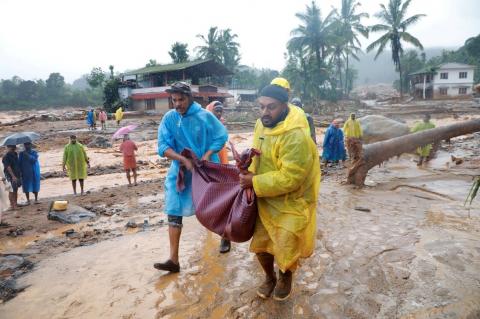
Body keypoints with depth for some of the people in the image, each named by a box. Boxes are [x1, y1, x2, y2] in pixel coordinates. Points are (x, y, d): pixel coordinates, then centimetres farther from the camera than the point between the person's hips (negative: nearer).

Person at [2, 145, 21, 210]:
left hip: (17, 175, 7)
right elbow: (8, 167, -18)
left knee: (16, 190, 13)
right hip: (11, 176, -7)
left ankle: (15, 204, 21)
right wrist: (13, 176, -24)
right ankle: (12, 205, 4)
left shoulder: (15, 154, 11)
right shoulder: (6, 157, -12)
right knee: (11, 191, -2)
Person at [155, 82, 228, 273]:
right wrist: (184, 159, -23)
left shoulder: (205, 116, -11)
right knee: (174, 212, -3)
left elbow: (221, 137, -6)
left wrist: (207, 154, -20)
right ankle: (174, 260, 5)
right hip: (180, 171, 2)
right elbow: (163, 147, -10)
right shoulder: (169, 118, -6)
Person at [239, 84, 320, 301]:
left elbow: (289, 178, -30)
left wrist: (254, 183, -25)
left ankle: (285, 278, 39)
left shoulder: (296, 136, -29)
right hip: (266, 199, 7)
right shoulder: (262, 123, -3)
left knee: (285, 247, 6)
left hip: (291, 203, -7)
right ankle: (269, 277, 43)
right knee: (260, 243, 14)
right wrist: (251, 172, -8)